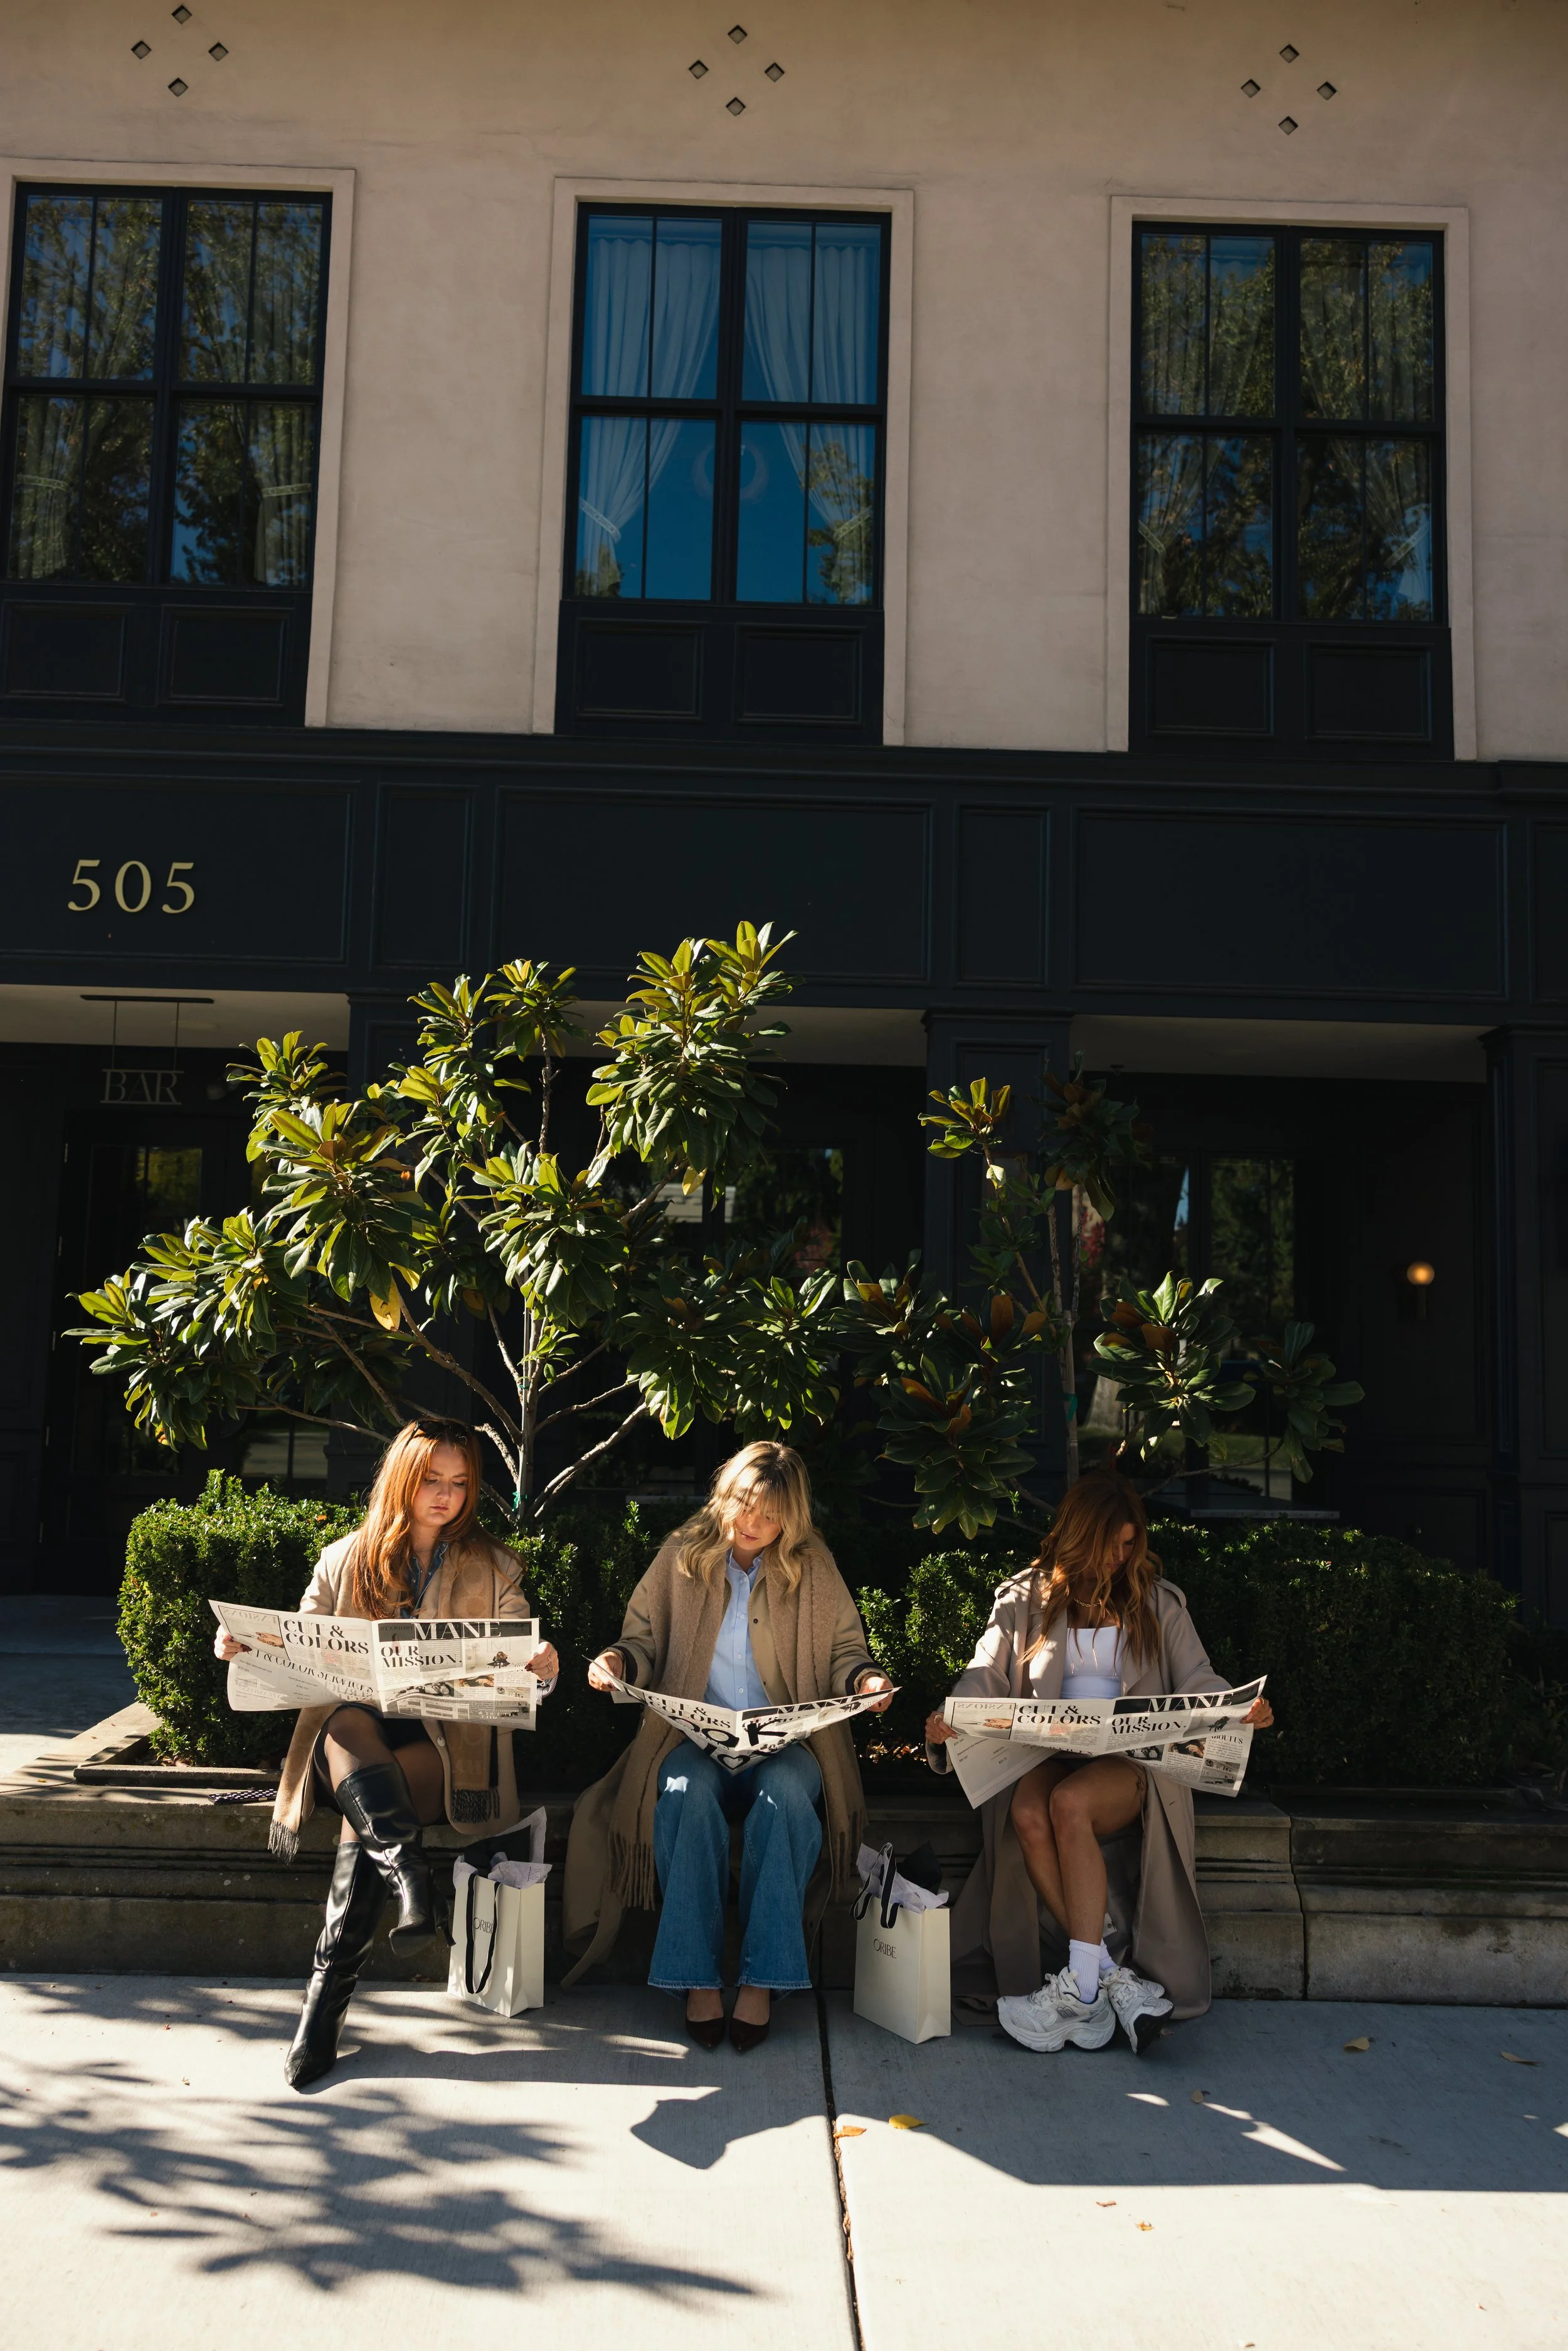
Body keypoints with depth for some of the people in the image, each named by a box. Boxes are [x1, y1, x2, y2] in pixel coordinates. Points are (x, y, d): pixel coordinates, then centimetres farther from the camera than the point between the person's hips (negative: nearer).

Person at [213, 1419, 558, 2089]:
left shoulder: (491, 1569, 11)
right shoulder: (344, 1561, 13)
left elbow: (518, 1675, 2)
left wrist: (543, 1670, -22)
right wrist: (246, 1647, -12)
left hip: (449, 1742, -1)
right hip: (353, 1737, 2)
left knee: (366, 1809, -31)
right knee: (348, 1725, -34)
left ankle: (329, 1994, -28)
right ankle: (408, 1874, -50)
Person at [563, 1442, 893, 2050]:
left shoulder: (814, 1568, 9)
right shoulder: (682, 1557, 9)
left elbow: (844, 1651, 12)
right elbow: (646, 1641, 12)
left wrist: (866, 1679, -10)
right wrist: (619, 1660, -10)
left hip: (786, 1742, 0)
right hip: (694, 1737, 0)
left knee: (786, 1795, -34)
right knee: (687, 1793, -34)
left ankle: (762, 1980, -28)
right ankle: (697, 1978, -27)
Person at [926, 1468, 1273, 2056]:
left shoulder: (1159, 1603, 16)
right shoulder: (1024, 1600, 14)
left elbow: (1198, 1679, 10)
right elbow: (986, 1674, 6)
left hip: (1131, 1759, -1)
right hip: (1047, 1754, 1)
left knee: (1070, 1802, -35)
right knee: (1027, 1816, -33)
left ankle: (1082, 1986, -32)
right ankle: (1112, 1978, -26)